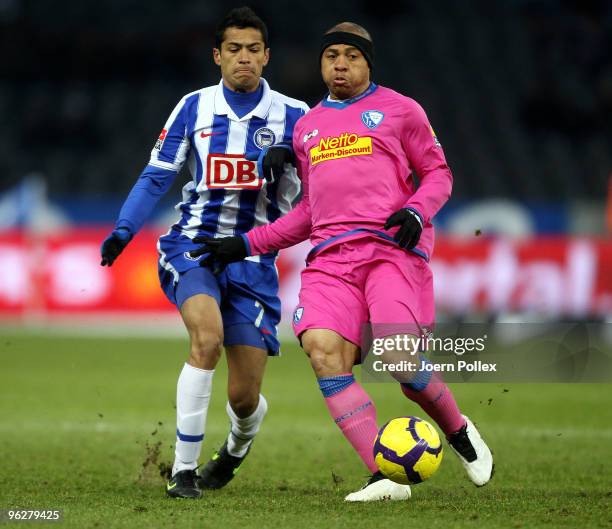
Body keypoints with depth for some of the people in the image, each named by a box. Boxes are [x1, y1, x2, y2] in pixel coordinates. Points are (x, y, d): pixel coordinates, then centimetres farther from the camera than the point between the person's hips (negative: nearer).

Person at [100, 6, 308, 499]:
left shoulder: (292, 115, 2)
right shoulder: (194, 107, 3)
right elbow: (157, 176, 4)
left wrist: (285, 162, -21)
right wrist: (124, 229, -10)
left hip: (253, 259, 1)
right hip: (192, 247, -1)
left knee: (244, 396, -1)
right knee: (208, 337, -31)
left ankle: (237, 447, 39)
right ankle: (183, 469, -21)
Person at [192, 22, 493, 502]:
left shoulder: (398, 110, 11)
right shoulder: (307, 127, 24)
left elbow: (438, 173, 12)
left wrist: (416, 211, -9)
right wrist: (247, 244, 21)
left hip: (391, 247, -4)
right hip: (331, 257, 4)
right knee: (323, 350, -21)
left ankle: (459, 431, 14)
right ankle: (386, 477, -23)